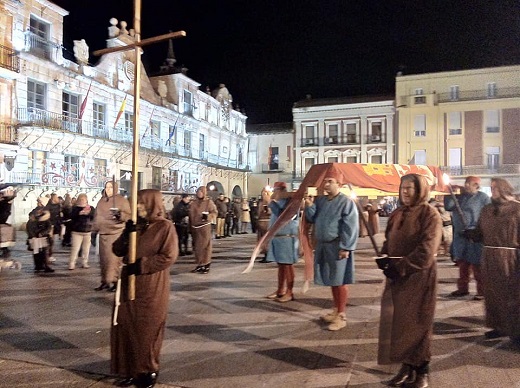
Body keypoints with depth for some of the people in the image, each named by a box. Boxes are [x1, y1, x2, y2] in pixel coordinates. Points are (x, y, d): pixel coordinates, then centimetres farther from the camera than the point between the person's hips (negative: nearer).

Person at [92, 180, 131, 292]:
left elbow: (129, 215, -7)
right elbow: (96, 216, 21)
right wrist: (95, 229, 18)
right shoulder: (101, 201, 16)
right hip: (103, 233, 6)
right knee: (103, 259, 9)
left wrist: (120, 214, -25)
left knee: (115, 259, -9)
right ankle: (105, 281, 17)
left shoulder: (122, 200, -2)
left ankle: (115, 282, -2)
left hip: (116, 233, -6)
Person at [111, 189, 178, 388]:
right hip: (129, 284, 6)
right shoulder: (134, 225, 10)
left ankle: (149, 371, 24)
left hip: (152, 288, -6)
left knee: (148, 330, 6)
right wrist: (127, 234, -10)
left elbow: (168, 256, -18)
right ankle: (130, 370, 26)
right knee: (126, 327, 11)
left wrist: (141, 265, -19)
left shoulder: (165, 227, -11)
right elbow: (117, 250, 7)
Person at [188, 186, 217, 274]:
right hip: (195, 228, 5)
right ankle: (199, 265, 20)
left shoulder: (209, 202, -2)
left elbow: (215, 212, -4)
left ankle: (206, 266, 3)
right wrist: (190, 227, 12)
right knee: (196, 246, 9)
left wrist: (208, 216, -24)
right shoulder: (193, 203, 11)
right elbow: (191, 215, 14)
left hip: (205, 227, -5)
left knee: (205, 245, -5)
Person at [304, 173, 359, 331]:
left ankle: (341, 316, 9)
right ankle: (336, 310, 29)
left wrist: (346, 247, -20)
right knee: (332, 280, 16)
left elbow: (350, 227, -15)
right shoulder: (320, 200, 11)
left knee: (340, 281, 0)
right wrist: (309, 206, -3)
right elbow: (312, 219, 14)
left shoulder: (346, 202, -11)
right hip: (323, 245, 7)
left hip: (337, 246, -7)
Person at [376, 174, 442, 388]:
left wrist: (402, 267, -21)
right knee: (398, 322, 9)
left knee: (418, 324, 3)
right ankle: (407, 368, 24)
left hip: (420, 276, -6)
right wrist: (385, 259, -4)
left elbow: (427, 249, -19)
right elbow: (389, 241, 16)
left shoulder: (430, 214, -10)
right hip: (396, 276, 6)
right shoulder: (396, 214, 10)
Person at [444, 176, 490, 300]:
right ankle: (462, 288, 24)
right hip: (460, 236, 5)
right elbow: (448, 207, -3)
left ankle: (482, 291, 7)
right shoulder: (458, 197, 12)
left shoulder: (483, 197, -1)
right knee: (462, 264, 13)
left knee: (477, 266, -3)